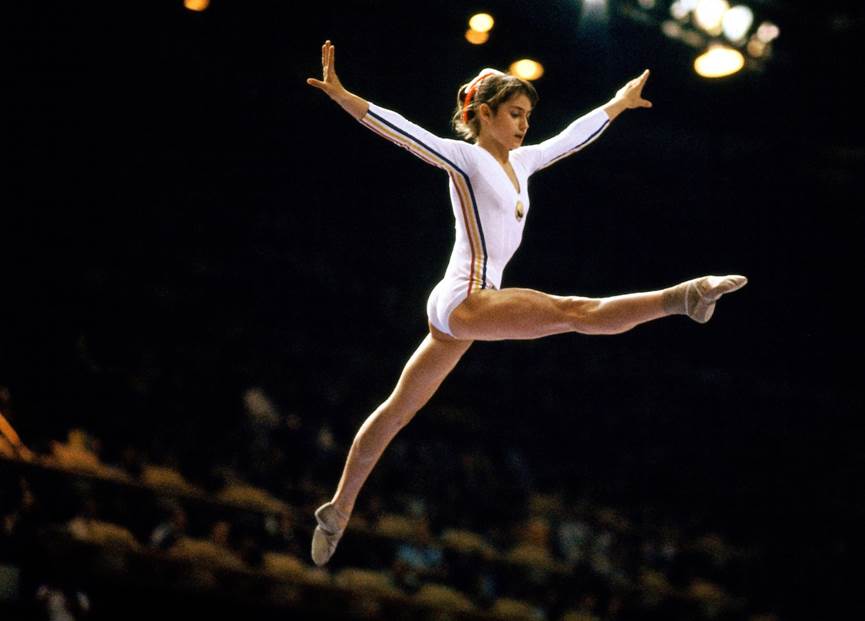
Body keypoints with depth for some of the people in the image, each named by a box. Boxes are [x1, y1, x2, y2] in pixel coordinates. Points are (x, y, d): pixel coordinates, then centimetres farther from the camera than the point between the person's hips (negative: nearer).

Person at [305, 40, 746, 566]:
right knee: (574, 312, -22)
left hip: (464, 313, 9)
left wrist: (619, 104, 42)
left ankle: (339, 509, 19)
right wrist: (341, 95, -30)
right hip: (464, 301, -9)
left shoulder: (520, 162, 17)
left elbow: (571, 137, 31)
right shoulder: (465, 158, -6)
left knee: (399, 409, 13)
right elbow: (403, 131, -18)